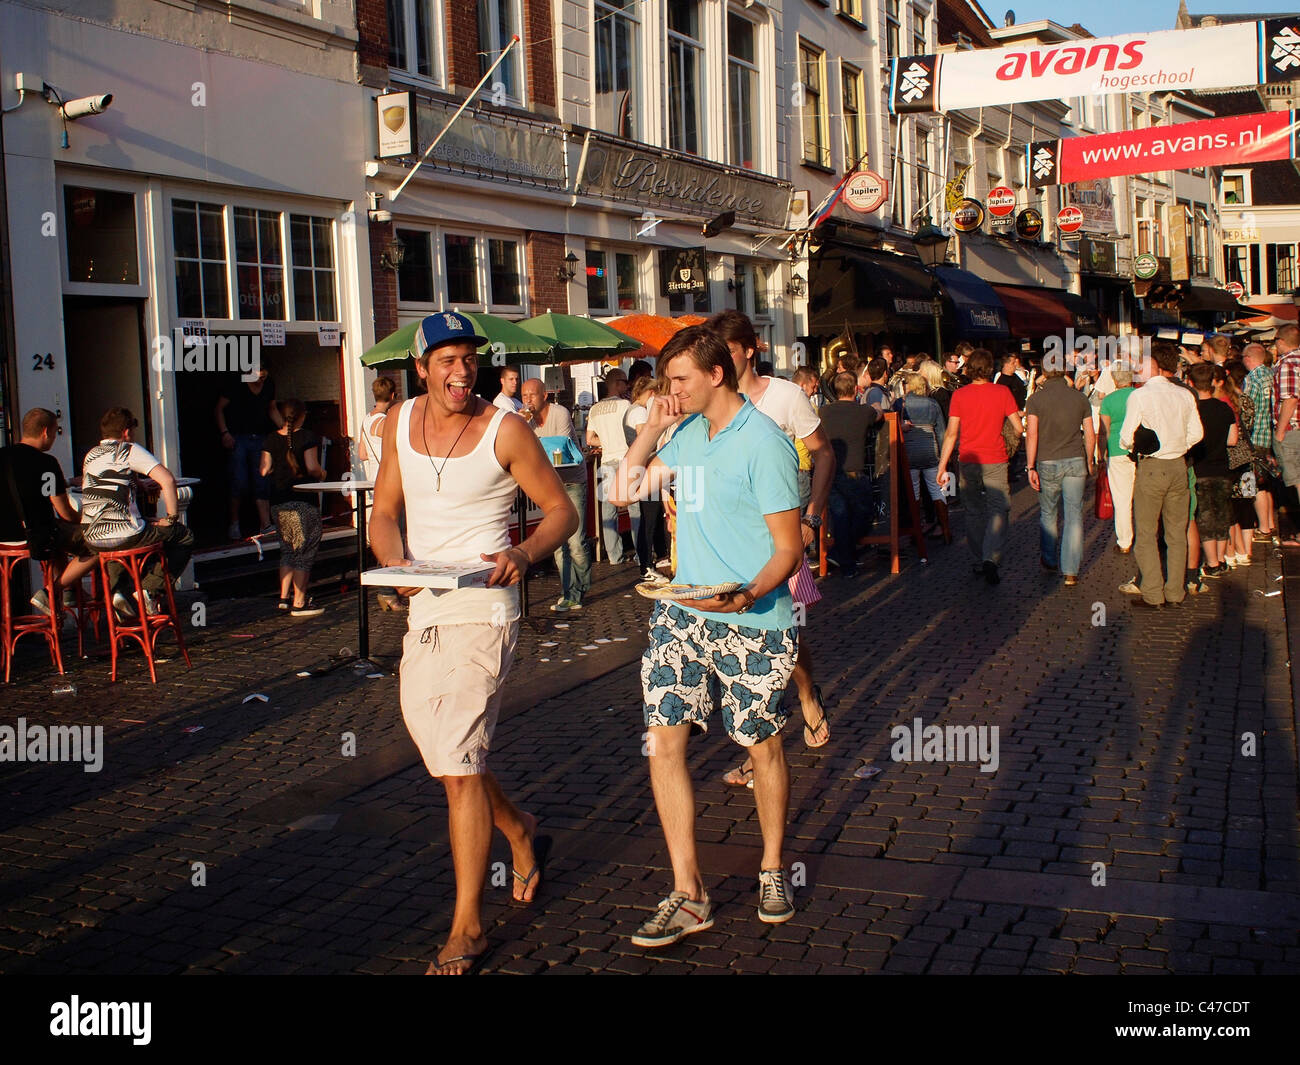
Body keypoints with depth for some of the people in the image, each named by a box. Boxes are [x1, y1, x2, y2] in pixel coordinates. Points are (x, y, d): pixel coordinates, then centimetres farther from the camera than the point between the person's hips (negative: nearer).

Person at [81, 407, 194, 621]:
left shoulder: (90, 455, 18)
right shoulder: (130, 450, 0)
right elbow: (167, 480, -12)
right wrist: (171, 518, -3)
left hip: (92, 539, 6)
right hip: (124, 534, -6)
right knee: (184, 537, 13)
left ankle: (118, 590, 17)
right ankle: (150, 590, 0)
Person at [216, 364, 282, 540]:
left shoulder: (269, 384, 5)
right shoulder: (237, 386, -10)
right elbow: (219, 408, -1)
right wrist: (224, 432, -12)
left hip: (259, 439, 4)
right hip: (238, 438, -4)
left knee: (262, 483, -2)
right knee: (240, 484, -8)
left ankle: (265, 525, -5)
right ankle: (234, 524, 7)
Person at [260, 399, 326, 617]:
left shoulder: (271, 439, 5)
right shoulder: (307, 437, -8)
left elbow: (264, 470, 3)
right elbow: (312, 468, -17)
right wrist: (321, 474, 5)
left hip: (277, 501, 6)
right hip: (302, 500, -5)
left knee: (288, 549, 18)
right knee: (304, 551, 1)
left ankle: (284, 597, 14)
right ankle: (299, 603, 0)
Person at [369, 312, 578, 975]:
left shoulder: (506, 430, -7)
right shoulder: (401, 423, 7)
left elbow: (561, 510, -2)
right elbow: (384, 512, 13)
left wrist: (524, 555, -22)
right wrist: (395, 563, -9)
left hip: (481, 609, -6)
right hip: (423, 610, 6)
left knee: (459, 767, -9)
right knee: (440, 749, 18)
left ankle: (467, 928, 2)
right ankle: (521, 833, 44)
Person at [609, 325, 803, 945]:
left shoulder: (763, 443, -13)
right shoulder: (688, 433, 9)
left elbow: (789, 547, -13)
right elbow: (625, 491, 15)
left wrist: (748, 594, -30)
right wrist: (652, 428, 3)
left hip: (753, 622, -6)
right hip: (682, 614, 6)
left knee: (763, 747, 10)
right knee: (663, 741, -2)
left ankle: (773, 867, 33)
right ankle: (688, 895, 6)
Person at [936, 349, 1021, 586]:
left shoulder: (959, 395, -3)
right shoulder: (1002, 392, -4)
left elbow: (951, 433, -4)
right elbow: (1018, 428, -2)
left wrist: (942, 466, 1)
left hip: (968, 460, 2)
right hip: (995, 461, -2)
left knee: (974, 512, 14)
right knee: (998, 510, 1)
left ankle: (979, 561, 20)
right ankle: (990, 558, -17)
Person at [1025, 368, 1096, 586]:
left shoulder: (1035, 399, -5)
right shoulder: (1080, 397, 2)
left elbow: (1032, 435, -11)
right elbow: (1090, 435, 5)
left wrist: (1031, 467, -8)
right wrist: (1089, 463, 17)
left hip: (1047, 463, -1)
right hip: (1075, 462, 1)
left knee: (1047, 513, 17)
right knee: (1074, 515, 3)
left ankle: (1049, 560, 31)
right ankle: (1071, 571, 0)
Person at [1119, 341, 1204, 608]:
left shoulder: (1140, 396, -13)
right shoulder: (1185, 395, 1)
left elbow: (1127, 438, -12)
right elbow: (1196, 433, 6)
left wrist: (1137, 447, 9)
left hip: (1151, 467, -5)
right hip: (1179, 466, 5)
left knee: (1145, 533, 5)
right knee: (1177, 532, 13)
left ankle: (1152, 594, 4)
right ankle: (1176, 591, 18)